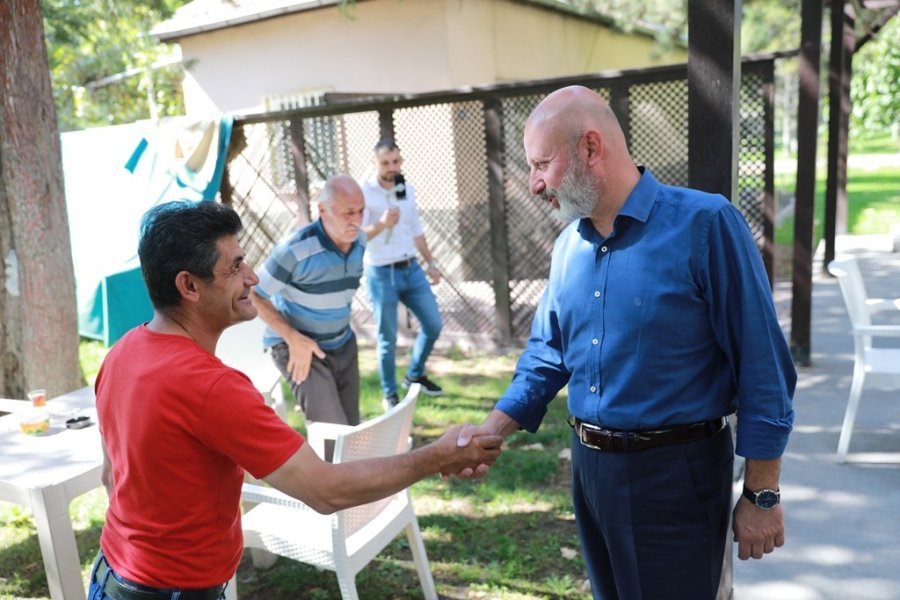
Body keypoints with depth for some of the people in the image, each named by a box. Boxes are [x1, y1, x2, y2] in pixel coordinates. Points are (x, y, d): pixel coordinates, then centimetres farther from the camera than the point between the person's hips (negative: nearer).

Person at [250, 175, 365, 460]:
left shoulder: (359, 241, -4)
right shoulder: (296, 249, -24)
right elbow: (254, 295, -16)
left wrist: (340, 321, 11)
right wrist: (293, 338, -21)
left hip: (343, 345, 6)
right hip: (299, 346, -6)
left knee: (351, 429, 10)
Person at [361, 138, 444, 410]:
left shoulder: (408, 190, 8)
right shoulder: (364, 193, -11)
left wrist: (430, 262, 16)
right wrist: (381, 225, -32)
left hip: (411, 268, 6)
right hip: (381, 274, -6)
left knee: (433, 324, 10)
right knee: (388, 339, 3)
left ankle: (415, 375, 32)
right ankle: (390, 395, 20)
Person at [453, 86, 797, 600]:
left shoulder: (705, 224, -16)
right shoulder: (568, 245, 4)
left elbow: (762, 366, -13)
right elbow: (548, 355, 12)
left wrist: (762, 494, -10)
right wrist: (493, 429, -1)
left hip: (676, 472, -6)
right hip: (590, 466, 6)